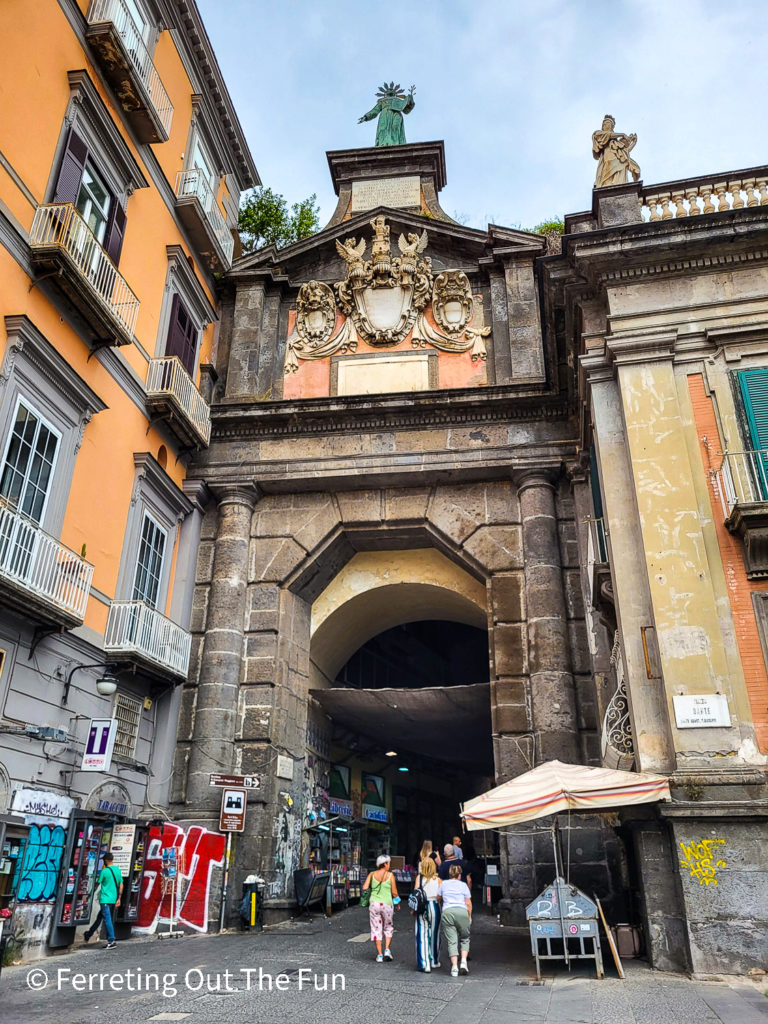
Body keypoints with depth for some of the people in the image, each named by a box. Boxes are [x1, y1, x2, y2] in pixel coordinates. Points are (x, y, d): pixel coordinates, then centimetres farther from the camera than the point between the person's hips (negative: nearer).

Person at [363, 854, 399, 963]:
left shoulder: (372, 874, 0)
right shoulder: (390, 875, -6)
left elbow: (364, 887, -5)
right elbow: (394, 892, -5)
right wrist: (397, 903, 12)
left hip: (374, 904, 2)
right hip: (387, 904, -1)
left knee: (376, 929, 10)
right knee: (389, 927, 18)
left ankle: (379, 954, 10)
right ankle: (387, 950, 5)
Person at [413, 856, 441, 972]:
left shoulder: (419, 878, -3)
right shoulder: (438, 879, -3)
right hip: (434, 906, 1)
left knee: (422, 936, 3)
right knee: (434, 934, 16)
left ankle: (424, 964, -1)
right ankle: (434, 961, 30)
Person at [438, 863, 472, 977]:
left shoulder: (444, 884, 17)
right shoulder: (463, 885, 12)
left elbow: (438, 898, 28)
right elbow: (468, 903, 9)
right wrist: (469, 917, 19)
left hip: (447, 912, 1)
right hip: (462, 912, -1)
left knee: (451, 941, 2)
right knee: (464, 938, 15)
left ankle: (454, 967, -7)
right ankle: (464, 961, 0)